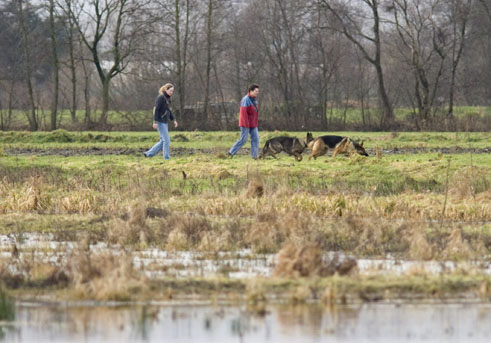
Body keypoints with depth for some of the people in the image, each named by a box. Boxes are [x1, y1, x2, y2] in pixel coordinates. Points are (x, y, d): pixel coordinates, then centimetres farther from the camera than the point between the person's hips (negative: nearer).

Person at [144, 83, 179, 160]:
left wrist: (173, 120, 16)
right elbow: (156, 110, -17)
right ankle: (167, 158, -5)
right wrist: (155, 122, -22)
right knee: (166, 140, -9)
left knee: (163, 141, 10)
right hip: (160, 122, -9)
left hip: (165, 122, 9)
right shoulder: (160, 98, -12)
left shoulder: (167, 99, 15)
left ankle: (149, 153, 16)